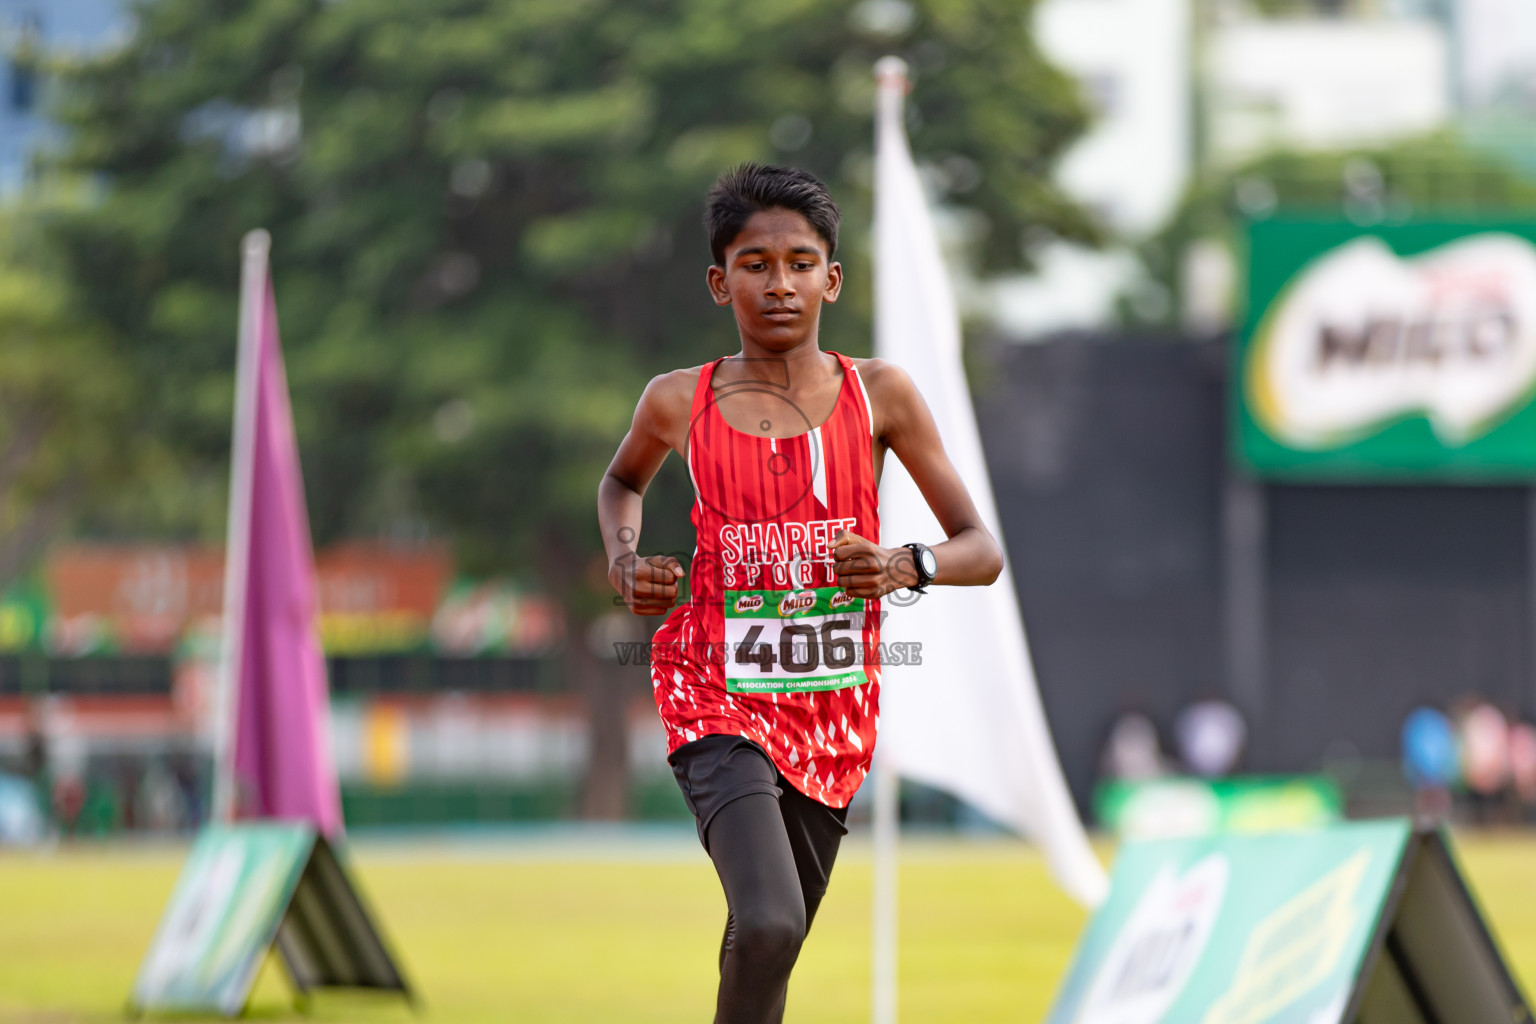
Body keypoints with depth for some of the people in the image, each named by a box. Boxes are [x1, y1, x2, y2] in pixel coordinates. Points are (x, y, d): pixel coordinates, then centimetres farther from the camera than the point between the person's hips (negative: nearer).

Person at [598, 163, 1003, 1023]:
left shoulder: (880, 394, -2)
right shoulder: (679, 402, -1)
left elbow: (983, 552, 0)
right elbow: (624, 480, 23)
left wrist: (905, 566, -21)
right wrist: (624, 561, 3)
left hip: (836, 710, 2)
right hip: (720, 698, -2)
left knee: (774, 941, 13)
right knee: (768, 928, -25)